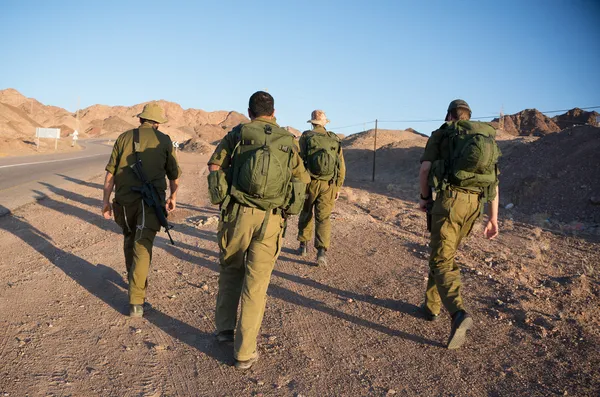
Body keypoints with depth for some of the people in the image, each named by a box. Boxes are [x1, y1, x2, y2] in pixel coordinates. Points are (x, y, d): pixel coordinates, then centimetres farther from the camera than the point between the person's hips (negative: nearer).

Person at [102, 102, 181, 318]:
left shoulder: (124, 137, 10)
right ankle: (136, 301, -11)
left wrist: (106, 200, 11)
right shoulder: (163, 140, 6)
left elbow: (111, 172, 6)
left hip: (125, 199, 3)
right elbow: (174, 174, 12)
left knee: (130, 239, 24)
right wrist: (173, 196, 27)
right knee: (142, 247, -6)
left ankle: (135, 281, 42)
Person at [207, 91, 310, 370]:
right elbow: (303, 180, 15)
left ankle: (225, 328, 28)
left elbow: (214, 166, -1)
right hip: (270, 220, 0)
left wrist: (218, 196, 13)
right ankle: (244, 352, 12)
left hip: (237, 214, 0)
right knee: (255, 284, 7)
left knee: (230, 271, 24)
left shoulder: (237, 134, 4)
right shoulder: (288, 141, 8)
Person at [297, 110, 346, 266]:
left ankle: (303, 245, 28)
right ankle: (321, 251, -15)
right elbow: (341, 167, 4)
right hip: (328, 185, 1)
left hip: (309, 183, -1)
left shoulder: (305, 137, -4)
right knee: (323, 218, 1)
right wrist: (338, 187, 11)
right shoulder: (334, 140, 4)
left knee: (306, 214, 20)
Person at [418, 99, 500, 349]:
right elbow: (493, 182, 15)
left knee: (442, 261, -5)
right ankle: (432, 306, 30)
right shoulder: (486, 139, 22)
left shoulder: (441, 134, 9)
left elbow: (425, 169, -4)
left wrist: (424, 197, 11)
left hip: (449, 199, -5)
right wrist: (493, 218, 14)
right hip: (474, 203, 6)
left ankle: (458, 314, -27)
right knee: (444, 253, 21)